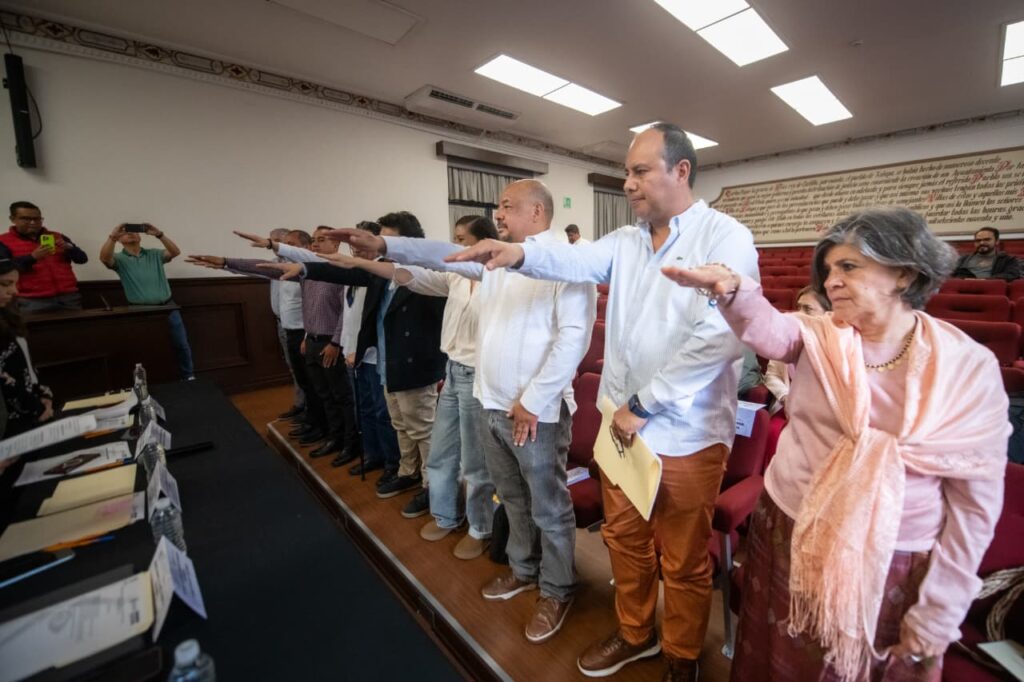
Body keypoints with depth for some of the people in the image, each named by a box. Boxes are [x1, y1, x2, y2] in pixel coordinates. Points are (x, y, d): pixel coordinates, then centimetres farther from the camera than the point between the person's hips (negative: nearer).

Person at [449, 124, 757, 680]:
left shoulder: (725, 238, -10)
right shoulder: (626, 241, 9)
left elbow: (717, 337, -21)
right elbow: (578, 261, -7)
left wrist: (643, 405, -19)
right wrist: (521, 253, -27)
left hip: (685, 433, -5)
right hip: (623, 422, 6)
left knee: (683, 561, 15)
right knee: (623, 537, 21)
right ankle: (635, 634, 47)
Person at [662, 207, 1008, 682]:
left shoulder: (970, 368, -9)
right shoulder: (818, 336, -7)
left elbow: (975, 502, -7)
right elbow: (768, 330, -31)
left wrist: (937, 614, -4)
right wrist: (731, 290, -52)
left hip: (894, 567, 0)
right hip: (790, 539, 1)